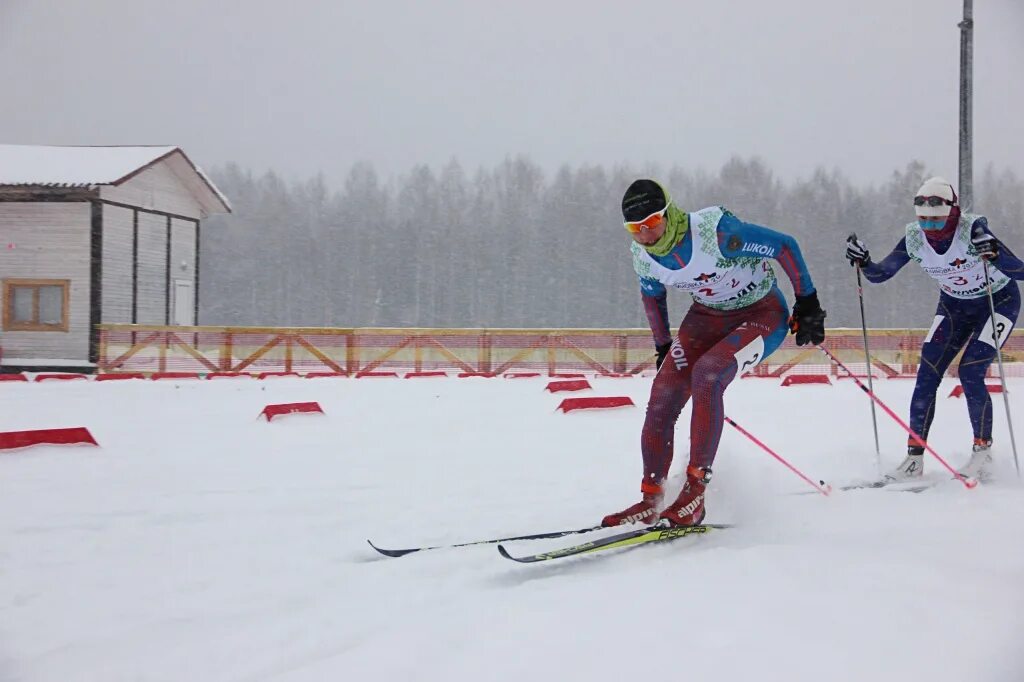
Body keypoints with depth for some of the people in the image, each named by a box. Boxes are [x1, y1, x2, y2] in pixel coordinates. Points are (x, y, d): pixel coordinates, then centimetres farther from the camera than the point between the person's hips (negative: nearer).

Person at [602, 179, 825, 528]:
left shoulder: (712, 230, -31)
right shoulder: (643, 256, -10)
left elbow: (784, 246, -22)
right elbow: (652, 294, 14)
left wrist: (807, 302, -18)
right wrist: (662, 345, 19)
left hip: (763, 314, -6)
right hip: (707, 316, 6)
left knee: (707, 373, -32)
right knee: (662, 397, -11)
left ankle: (695, 490, -25)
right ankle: (650, 501, 0)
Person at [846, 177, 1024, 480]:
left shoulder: (972, 229, -30)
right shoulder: (914, 238, -17)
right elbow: (879, 274, -9)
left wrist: (993, 253, -53)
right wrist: (862, 262, -29)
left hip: (999, 302, -5)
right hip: (954, 306, 5)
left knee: (970, 373, -18)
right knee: (927, 374, -7)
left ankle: (983, 449, 1)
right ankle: (914, 457, 0)